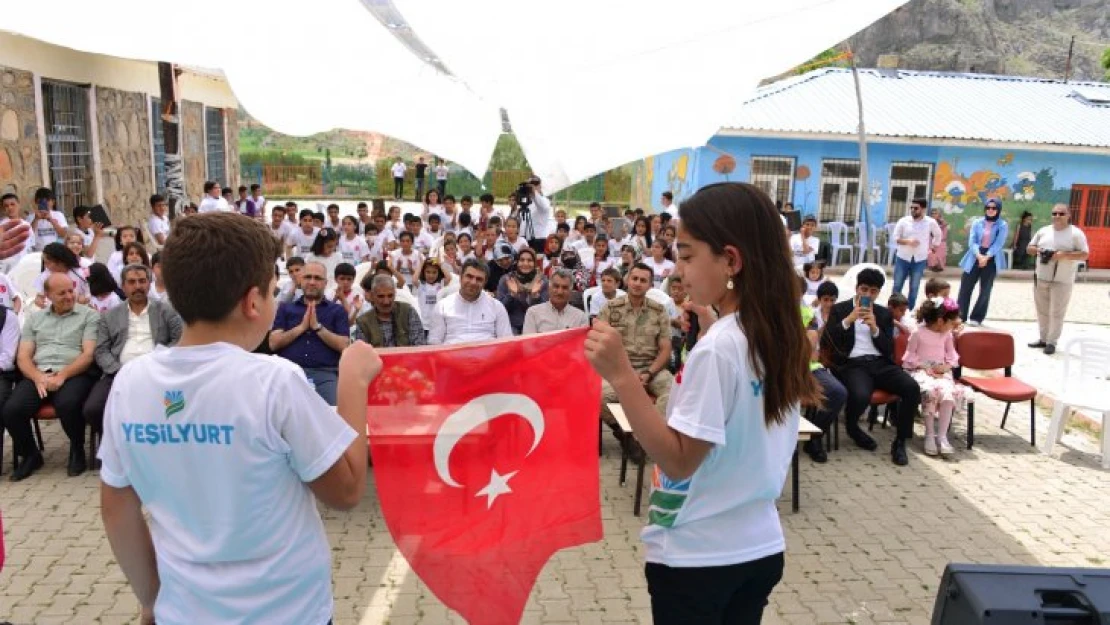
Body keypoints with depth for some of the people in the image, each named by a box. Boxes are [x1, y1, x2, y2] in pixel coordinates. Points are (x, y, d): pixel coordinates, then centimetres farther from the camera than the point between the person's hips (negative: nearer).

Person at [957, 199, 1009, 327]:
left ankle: (976, 317, 11)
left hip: (991, 260, -1)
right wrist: (979, 255, -19)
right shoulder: (977, 223, 6)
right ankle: (960, 315, 8)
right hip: (975, 258, 1)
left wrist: (986, 257, -21)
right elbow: (972, 242, -3)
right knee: (965, 287, -1)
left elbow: (998, 244, -9)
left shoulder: (1002, 225, 1)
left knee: (985, 290, 3)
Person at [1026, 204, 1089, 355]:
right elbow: (1029, 248, 15)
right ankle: (1043, 338, 20)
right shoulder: (1043, 231, 10)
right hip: (1041, 278, 5)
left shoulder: (1076, 233, -5)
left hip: (1062, 281, -5)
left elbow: (1084, 255, -9)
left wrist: (1064, 255, -23)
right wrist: (1037, 250, -8)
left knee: (1056, 313, -4)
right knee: (1042, 311, 11)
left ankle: (1052, 342, 3)